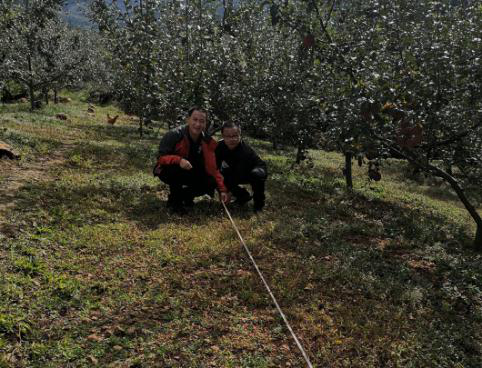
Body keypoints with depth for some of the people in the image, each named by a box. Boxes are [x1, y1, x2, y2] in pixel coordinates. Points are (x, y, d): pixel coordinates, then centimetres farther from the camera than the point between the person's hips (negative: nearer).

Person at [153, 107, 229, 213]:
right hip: (168, 172, -4)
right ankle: (174, 200, -12)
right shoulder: (174, 135, -23)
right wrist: (179, 160, -45)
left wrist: (222, 190, -22)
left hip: (190, 175, 4)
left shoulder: (208, 142, -10)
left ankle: (184, 195, 10)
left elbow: (212, 168, -12)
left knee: (211, 183, -18)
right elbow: (161, 157, -25)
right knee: (176, 168, -38)